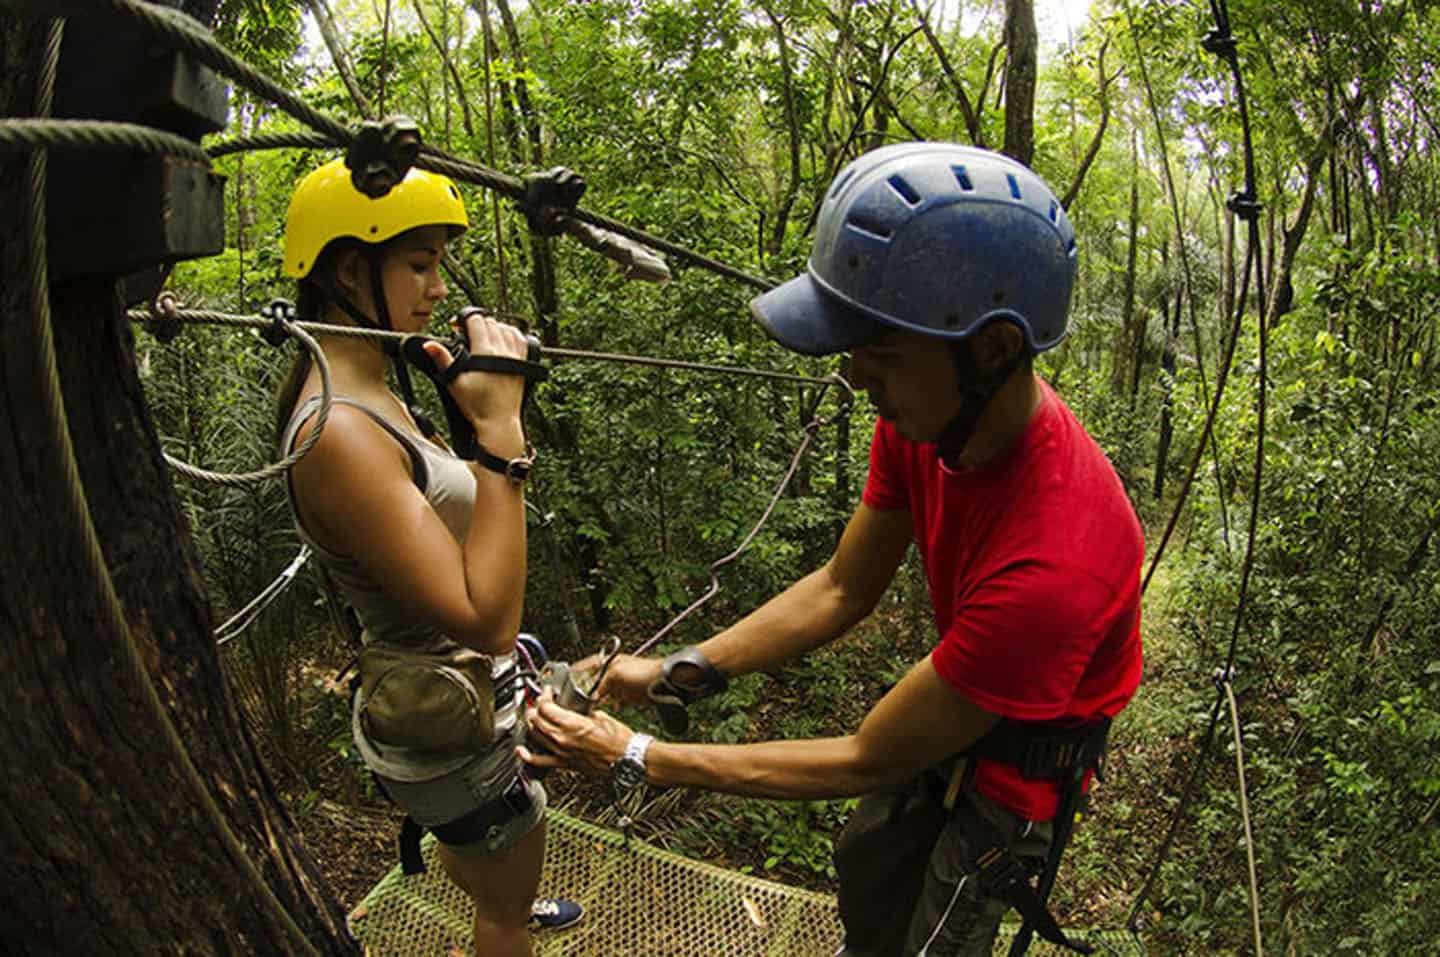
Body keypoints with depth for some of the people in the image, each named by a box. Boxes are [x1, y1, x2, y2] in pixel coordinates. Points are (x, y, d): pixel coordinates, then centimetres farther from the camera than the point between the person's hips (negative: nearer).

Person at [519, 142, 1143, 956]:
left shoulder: (1050, 565, -43)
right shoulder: (925, 418, -21)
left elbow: (867, 762, -31)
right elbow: (842, 590, -7)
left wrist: (639, 760, -25)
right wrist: (673, 674, -15)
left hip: (1023, 753, -6)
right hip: (953, 701, 6)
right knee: (868, 867, 26)